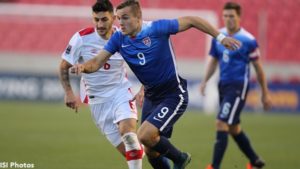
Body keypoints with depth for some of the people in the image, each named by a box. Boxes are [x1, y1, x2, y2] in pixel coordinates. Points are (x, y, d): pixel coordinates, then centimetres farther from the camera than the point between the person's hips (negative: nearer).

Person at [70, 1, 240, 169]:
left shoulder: (156, 28, -19)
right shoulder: (119, 38, -5)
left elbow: (191, 21, -10)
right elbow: (97, 62, -10)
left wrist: (220, 37, -10)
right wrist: (83, 66, -32)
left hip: (173, 95, -6)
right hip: (151, 97, 6)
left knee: (145, 136, -22)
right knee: (151, 151, 8)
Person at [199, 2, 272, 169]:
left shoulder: (248, 40, -10)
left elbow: (258, 68, -3)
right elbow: (213, 60, 18)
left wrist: (265, 93, 2)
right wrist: (205, 81, 5)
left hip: (238, 87, -7)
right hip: (223, 86, 7)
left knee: (222, 124, -16)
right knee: (234, 128, 15)